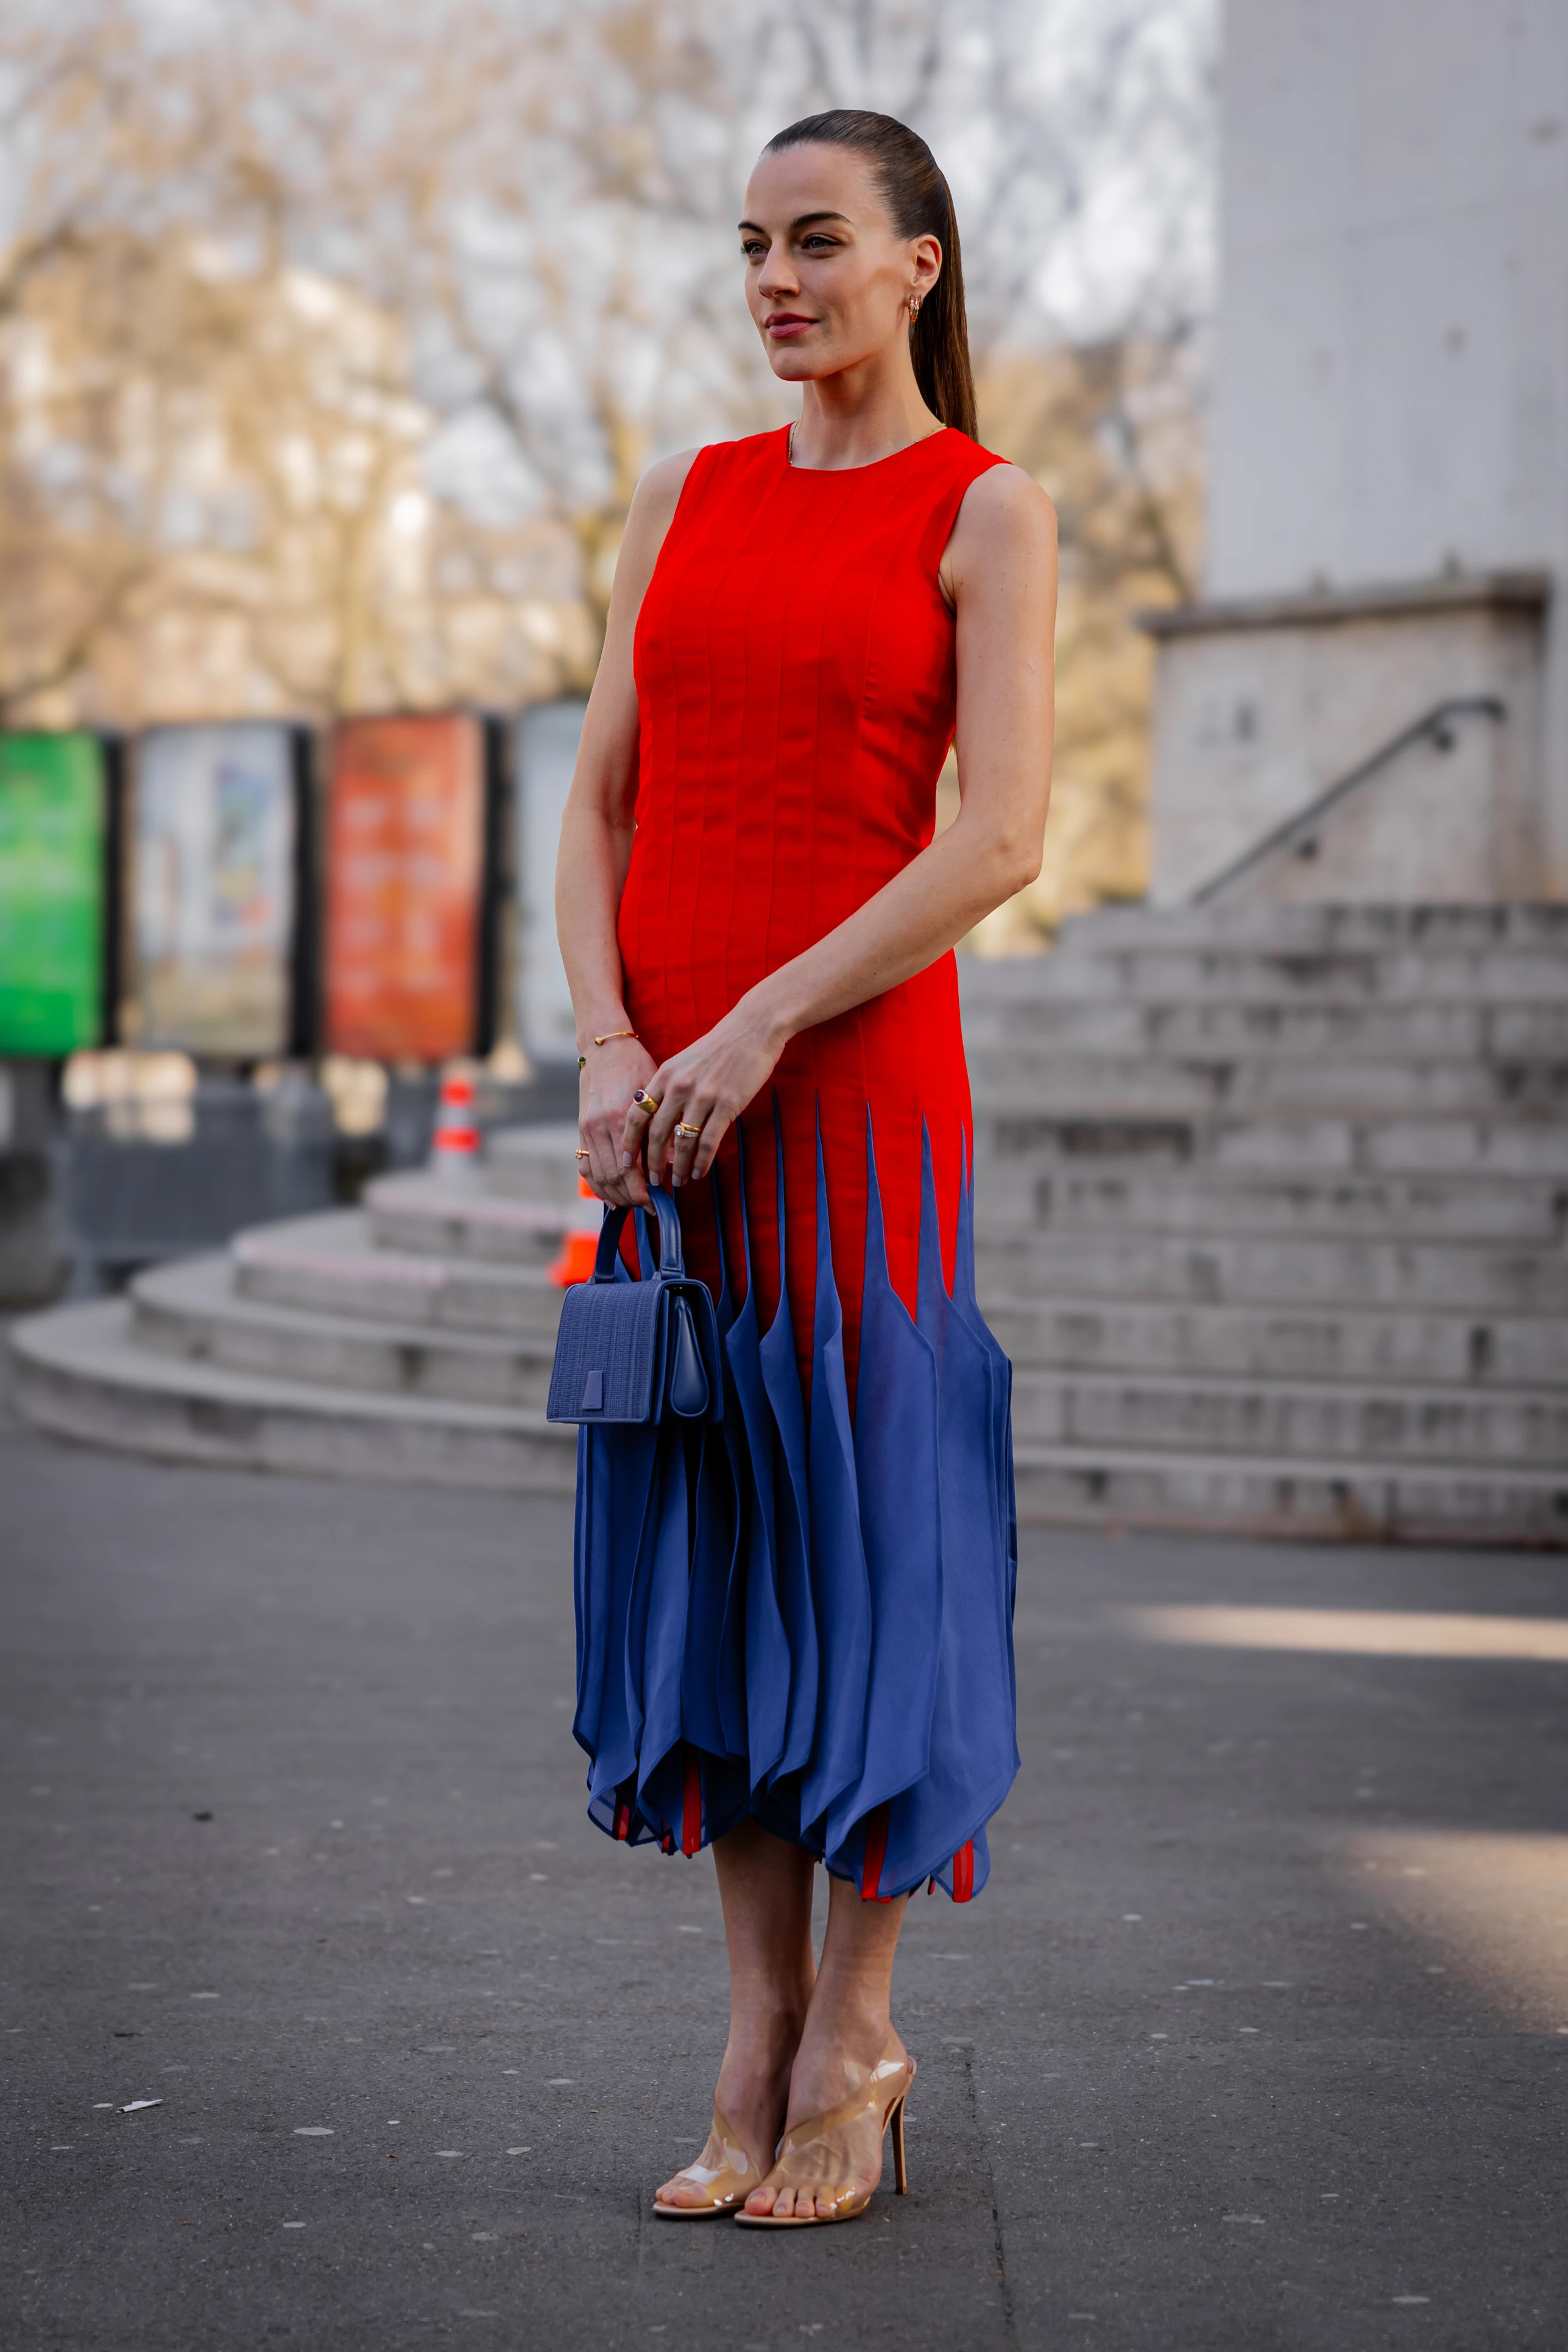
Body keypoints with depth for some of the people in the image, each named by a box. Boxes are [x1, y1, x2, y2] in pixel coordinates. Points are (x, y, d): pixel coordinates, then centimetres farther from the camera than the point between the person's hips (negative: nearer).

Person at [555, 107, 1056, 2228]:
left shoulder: (987, 512, -1)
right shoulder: (687, 500, 14)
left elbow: (1001, 837, -11)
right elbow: (599, 801, 10)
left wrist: (755, 1036, -15)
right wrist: (612, 1054, -6)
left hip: (856, 1085, -5)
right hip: (665, 1101, 5)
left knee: (860, 1542, -1)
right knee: (696, 1547, 6)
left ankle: (854, 2045, 10)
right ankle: (759, 2040, 14)